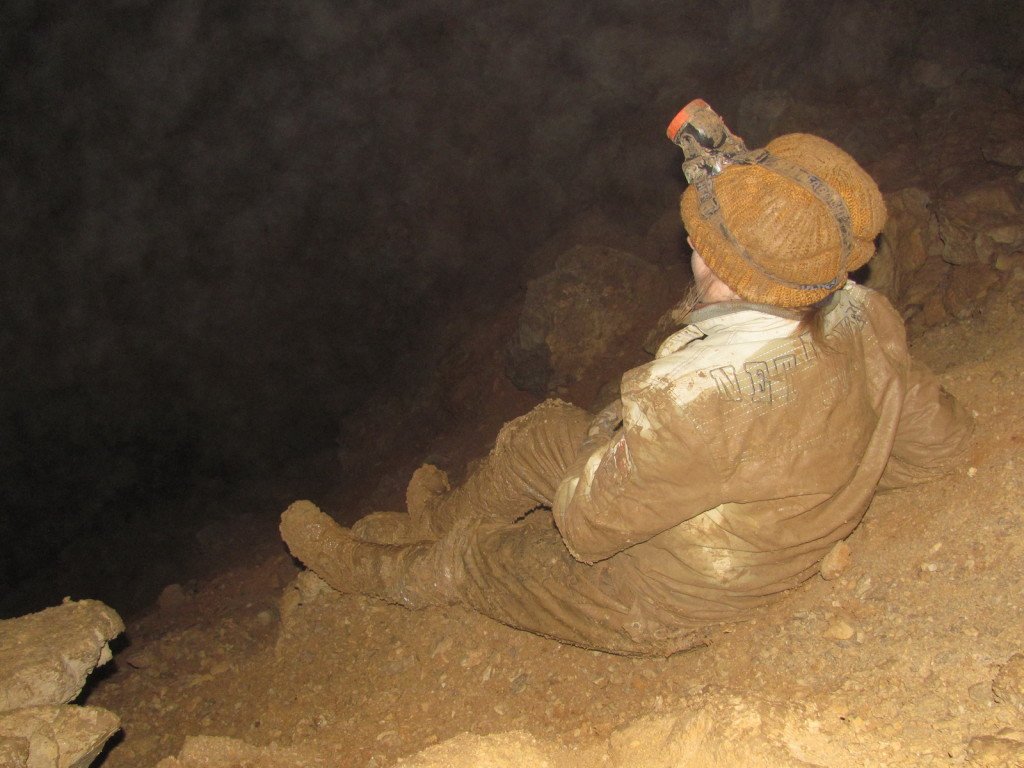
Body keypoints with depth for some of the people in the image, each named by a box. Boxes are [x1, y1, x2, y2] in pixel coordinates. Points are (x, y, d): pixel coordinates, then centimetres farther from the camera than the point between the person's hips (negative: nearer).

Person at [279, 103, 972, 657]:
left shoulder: (696, 403, -43)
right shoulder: (868, 323, -21)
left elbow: (586, 522, -26)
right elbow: (941, 442, -3)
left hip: (666, 609, -7)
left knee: (467, 557, 14)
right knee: (541, 431, 17)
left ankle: (364, 567, 45)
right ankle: (443, 512, 45)